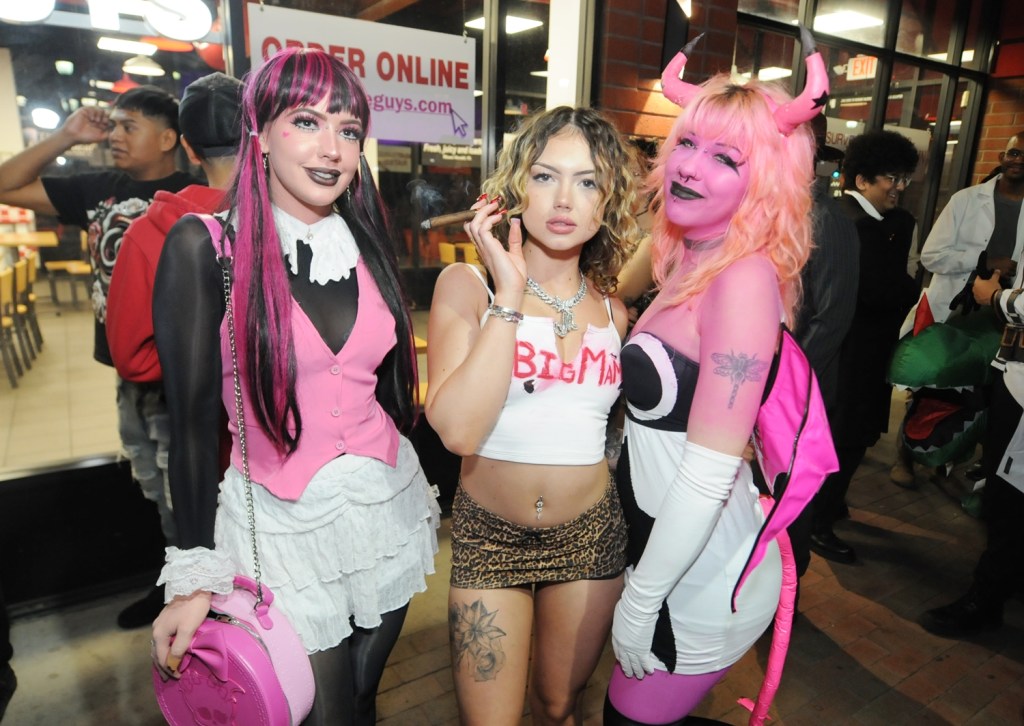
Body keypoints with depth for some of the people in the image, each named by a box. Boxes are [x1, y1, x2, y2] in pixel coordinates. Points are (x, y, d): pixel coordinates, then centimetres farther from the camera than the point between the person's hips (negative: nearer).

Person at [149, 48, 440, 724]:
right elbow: (194, 417, -11)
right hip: (281, 523, -4)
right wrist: (196, 575, -9)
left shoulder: (368, 240, 2)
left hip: (389, 506, 4)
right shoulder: (205, 246, -12)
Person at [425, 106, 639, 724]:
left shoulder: (612, 311, 0)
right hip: (489, 535, -2)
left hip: (591, 534, 3)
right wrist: (510, 294, -24)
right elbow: (457, 428, -25)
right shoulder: (467, 285, -11)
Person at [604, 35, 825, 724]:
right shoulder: (690, 260, 4)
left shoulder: (746, 279, -24)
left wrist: (639, 600, -17)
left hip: (704, 582, -8)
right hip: (661, 546, 8)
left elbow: (710, 473, -26)